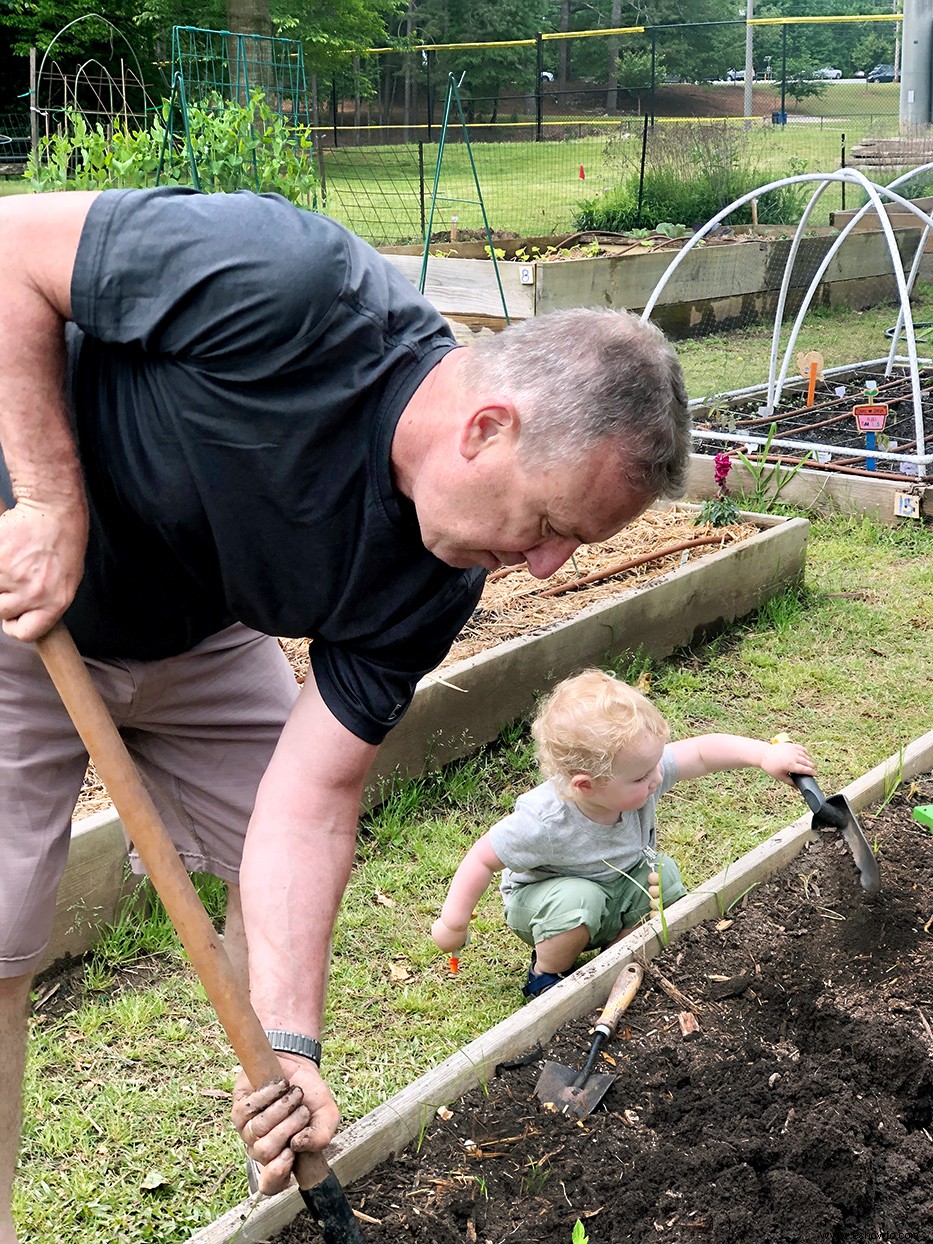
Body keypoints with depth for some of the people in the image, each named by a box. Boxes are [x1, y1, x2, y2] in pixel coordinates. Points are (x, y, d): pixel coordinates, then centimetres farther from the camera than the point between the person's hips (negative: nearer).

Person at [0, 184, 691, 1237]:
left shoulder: (437, 579, -16)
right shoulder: (293, 290, -36)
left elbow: (308, 801, -15)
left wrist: (291, 1043, -21)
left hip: (192, 635, 6)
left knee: (289, 862, 10)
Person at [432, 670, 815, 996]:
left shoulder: (641, 770, -26)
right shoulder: (544, 822, -37)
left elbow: (704, 751, -22)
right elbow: (483, 857, -25)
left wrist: (764, 755, -36)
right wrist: (453, 923, -18)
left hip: (621, 890, 5)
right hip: (547, 896, -5)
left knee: (663, 875, -20)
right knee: (578, 900, -36)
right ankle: (547, 975, -7)